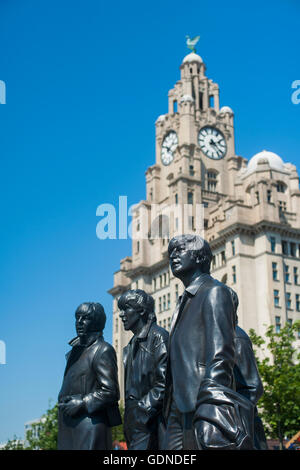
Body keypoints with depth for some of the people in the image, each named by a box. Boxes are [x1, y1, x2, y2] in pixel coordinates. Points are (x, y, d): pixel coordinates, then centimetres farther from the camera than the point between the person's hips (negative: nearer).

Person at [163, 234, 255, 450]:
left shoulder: (214, 291, -2)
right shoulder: (185, 301, 26)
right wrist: (171, 411, 19)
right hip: (180, 411, 9)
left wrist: (208, 409, -23)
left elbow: (221, 355, -13)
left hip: (202, 406, -8)